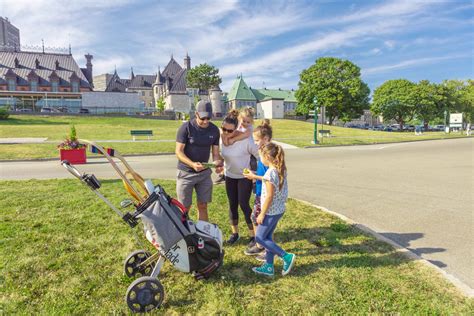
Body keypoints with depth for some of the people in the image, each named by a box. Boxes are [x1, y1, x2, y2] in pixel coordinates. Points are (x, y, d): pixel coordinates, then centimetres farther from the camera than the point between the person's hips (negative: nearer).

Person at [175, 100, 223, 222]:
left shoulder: (214, 130, -2)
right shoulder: (186, 128, -14)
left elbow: (215, 152, 3)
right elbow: (179, 152, -15)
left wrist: (218, 163, -20)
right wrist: (192, 164, -31)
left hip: (204, 172, 3)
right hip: (186, 173, -3)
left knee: (203, 206, 9)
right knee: (184, 207, 6)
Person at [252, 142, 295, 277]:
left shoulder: (270, 173, -23)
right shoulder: (281, 170, 4)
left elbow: (269, 196, -22)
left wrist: (262, 213, -14)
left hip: (271, 211, -9)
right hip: (279, 209, 9)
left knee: (260, 238, 3)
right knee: (267, 237, 17)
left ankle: (286, 256, 5)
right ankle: (269, 267, 25)